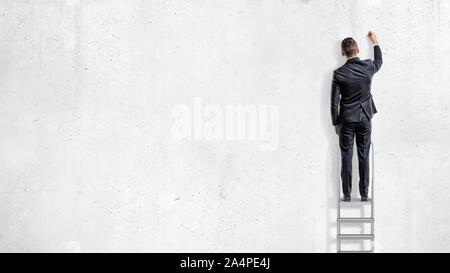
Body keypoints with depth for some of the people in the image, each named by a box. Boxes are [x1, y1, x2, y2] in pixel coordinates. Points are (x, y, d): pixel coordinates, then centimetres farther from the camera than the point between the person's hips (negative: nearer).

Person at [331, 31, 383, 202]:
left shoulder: (338, 74, -11)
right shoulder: (368, 67, -5)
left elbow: (334, 102, -7)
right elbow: (379, 61, 22)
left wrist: (335, 123, 5)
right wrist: (375, 42, 35)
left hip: (346, 120, -2)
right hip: (365, 118, 2)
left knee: (346, 157, 4)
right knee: (364, 157, 7)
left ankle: (347, 195, 8)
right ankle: (364, 194, 12)